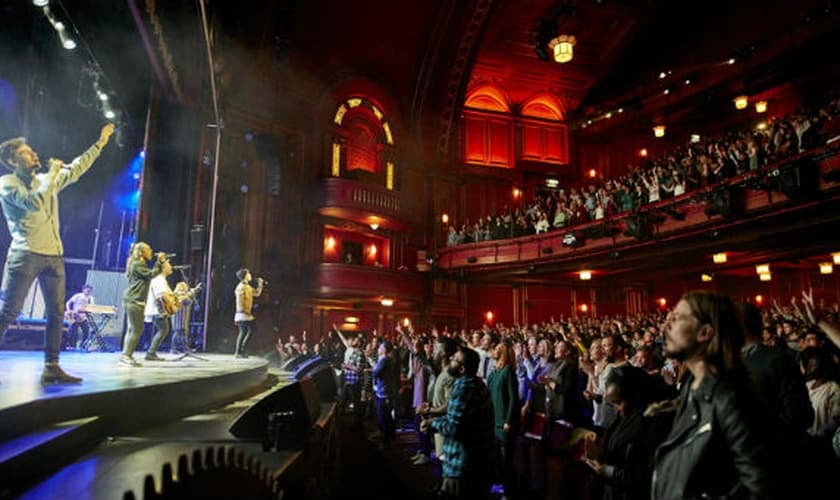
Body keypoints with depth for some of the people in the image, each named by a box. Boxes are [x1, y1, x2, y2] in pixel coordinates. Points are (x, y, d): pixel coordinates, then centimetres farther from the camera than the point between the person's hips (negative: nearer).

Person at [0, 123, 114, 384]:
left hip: (53, 255, 7)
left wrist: (100, 143, 31)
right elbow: (34, 202, -17)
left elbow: (76, 168, 29)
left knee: (56, 313, 4)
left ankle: (51, 367, 9)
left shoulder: (46, 181, 19)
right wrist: (52, 174, -6)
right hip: (25, 254, -7)